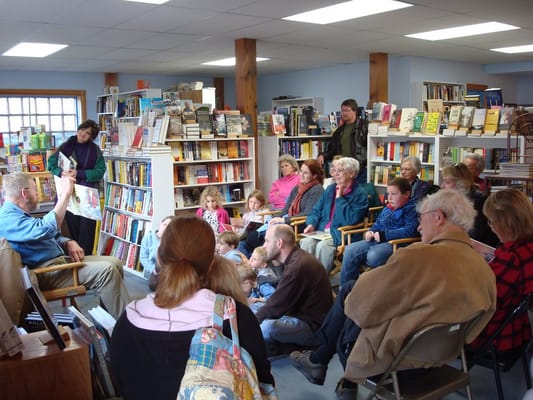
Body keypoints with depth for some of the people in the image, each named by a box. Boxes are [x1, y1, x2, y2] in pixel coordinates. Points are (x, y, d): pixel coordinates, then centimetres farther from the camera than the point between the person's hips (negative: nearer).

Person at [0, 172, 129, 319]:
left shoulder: (19, 214, 21)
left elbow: (53, 236, 26)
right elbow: (47, 229, -31)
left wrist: (69, 243, 3)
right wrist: (65, 194, -25)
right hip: (45, 272, -11)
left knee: (115, 263, -3)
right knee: (106, 270, -24)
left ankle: (112, 318, 0)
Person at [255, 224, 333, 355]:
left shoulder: (298, 267, -25)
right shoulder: (296, 258, 6)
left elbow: (275, 308, -20)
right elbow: (278, 301, 12)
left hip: (314, 327, -10)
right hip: (304, 316, 10)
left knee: (267, 327, -33)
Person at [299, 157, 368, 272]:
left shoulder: (360, 194, -3)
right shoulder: (330, 189, 18)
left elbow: (351, 219, -16)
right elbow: (316, 211, 21)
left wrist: (339, 198, -10)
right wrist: (311, 224, 0)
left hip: (341, 235, -5)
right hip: (322, 231, 5)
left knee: (323, 245, -33)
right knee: (306, 242, -25)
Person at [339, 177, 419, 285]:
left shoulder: (412, 209, -6)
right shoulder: (387, 209, 18)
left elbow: (410, 230, -21)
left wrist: (384, 235, -20)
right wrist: (370, 232, 4)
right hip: (378, 241, 8)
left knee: (373, 255, -36)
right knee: (350, 250, -9)